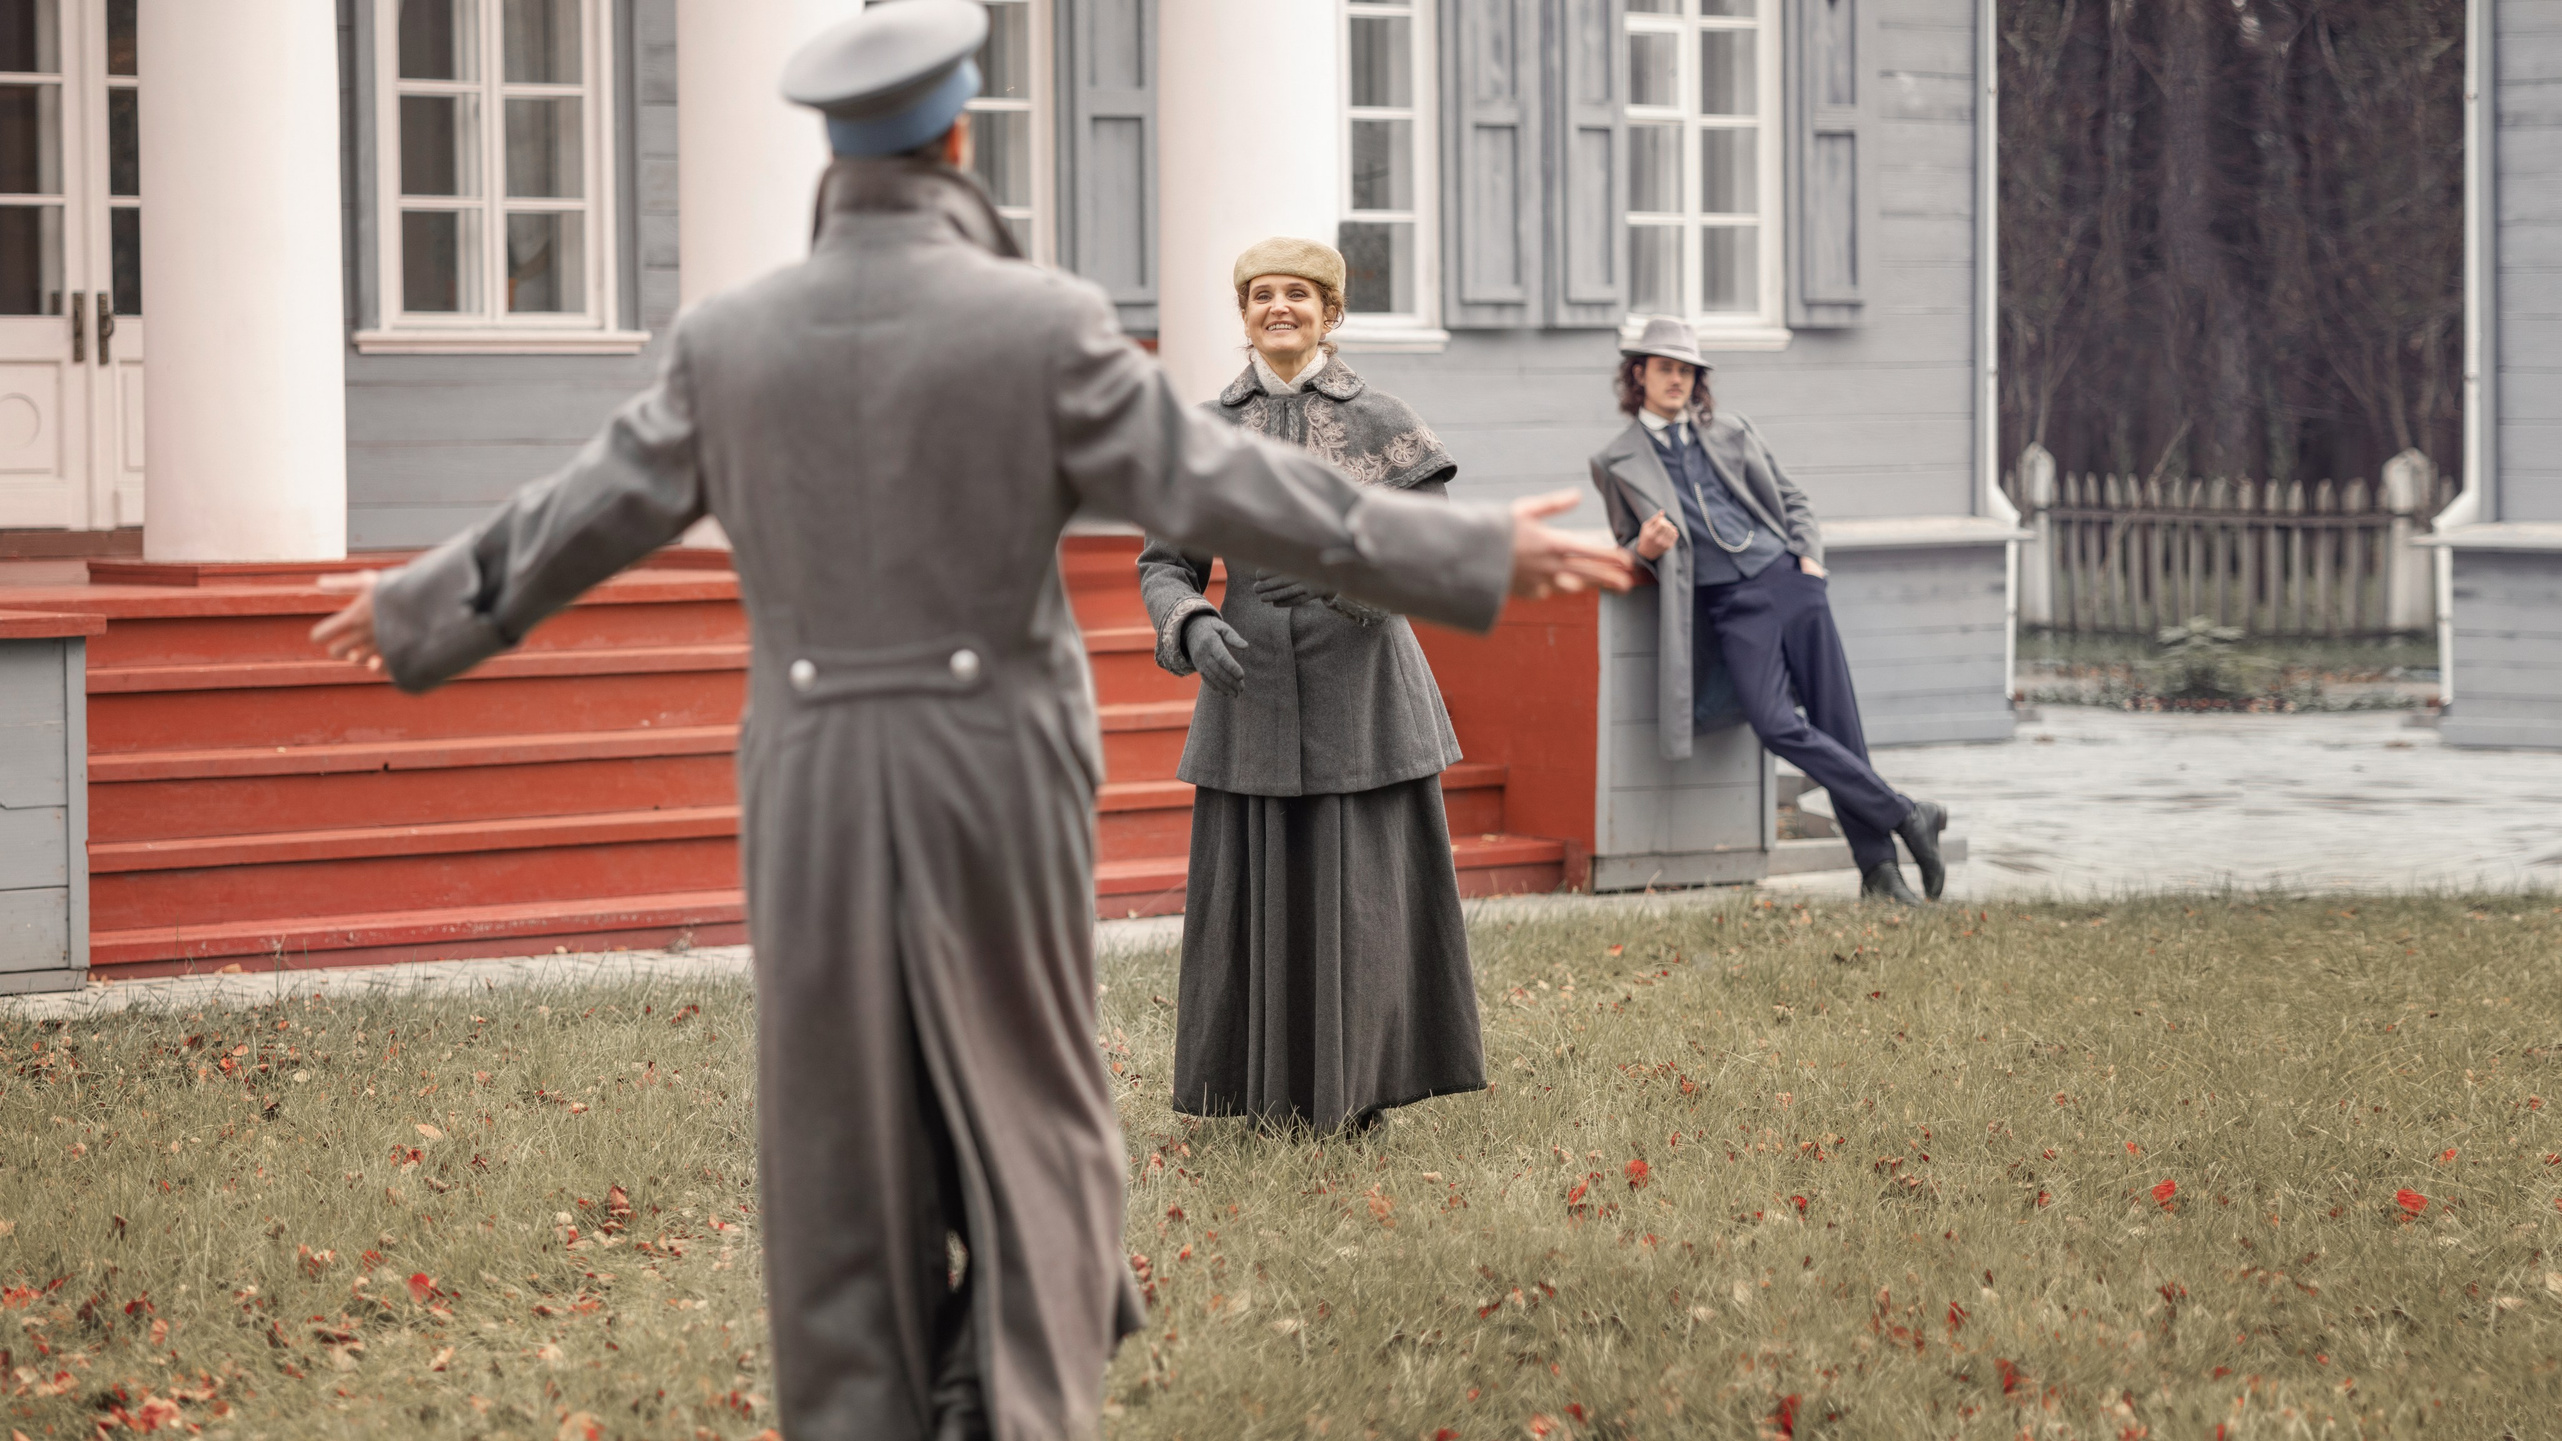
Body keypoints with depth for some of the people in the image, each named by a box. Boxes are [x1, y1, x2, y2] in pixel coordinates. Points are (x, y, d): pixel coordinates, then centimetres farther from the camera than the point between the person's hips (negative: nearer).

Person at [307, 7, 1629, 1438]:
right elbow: (1226, 488, -13)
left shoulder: (731, 336, -1)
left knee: (847, 1136, 9)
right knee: (1023, 1115, 10)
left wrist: (420, 607, 28)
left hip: (816, 790, 2)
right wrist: (1480, 553, -7)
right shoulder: (1042, 322, -11)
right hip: (997, 782, -2)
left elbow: (586, 515, 9)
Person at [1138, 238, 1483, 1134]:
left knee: (1365, 888, -1)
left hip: (1360, 684, -1)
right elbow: (1165, 563, 6)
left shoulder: (1381, 423, 2)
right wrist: (1193, 626, -15)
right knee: (1256, 889, 2)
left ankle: (1357, 1090, 11)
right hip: (1253, 682, 2)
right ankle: (1269, 1093, 13)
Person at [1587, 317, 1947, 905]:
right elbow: (1629, 547, 15)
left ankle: (1878, 867, 2)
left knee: (1837, 722, -4)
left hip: (1788, 577, 2)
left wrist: (1810, 557, 4)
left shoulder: (1729, 430, 14)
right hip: (1729, 604, -2)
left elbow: (1790, 498, 21)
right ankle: (1906, 816, -12)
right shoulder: (1617, 463, 8)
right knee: (1776, 725, -20)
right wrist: (1645, 549, -9)